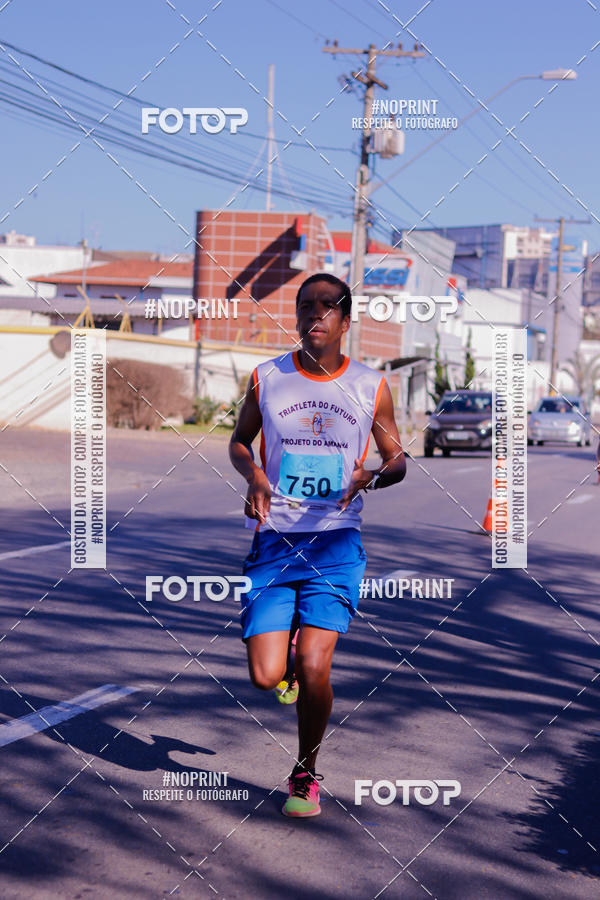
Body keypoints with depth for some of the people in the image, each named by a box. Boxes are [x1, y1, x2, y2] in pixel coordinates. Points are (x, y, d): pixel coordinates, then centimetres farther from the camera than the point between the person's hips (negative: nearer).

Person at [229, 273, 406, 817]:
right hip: (274, 542, 1)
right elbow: (239, 441, 17)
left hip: (336, 544, -1)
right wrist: (253, 473, -5)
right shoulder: (266, 379, 3)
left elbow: (398, 461, 11)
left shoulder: (372, 388, 2)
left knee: (313, 668, -13)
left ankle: (306, 772, 13)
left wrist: (371, 477, -12)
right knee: (265, 678, -7)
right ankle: (286, 639, 32)